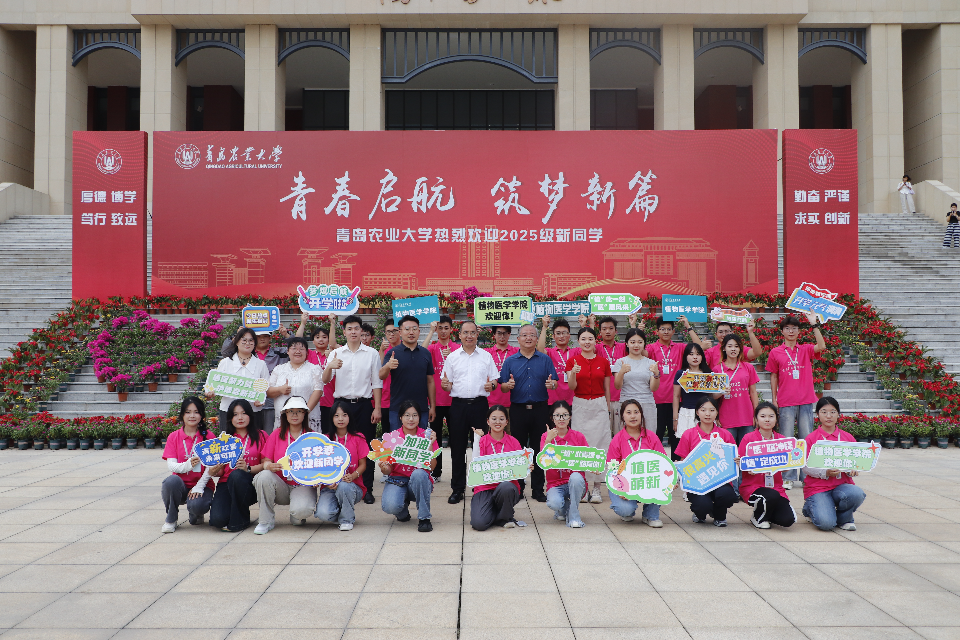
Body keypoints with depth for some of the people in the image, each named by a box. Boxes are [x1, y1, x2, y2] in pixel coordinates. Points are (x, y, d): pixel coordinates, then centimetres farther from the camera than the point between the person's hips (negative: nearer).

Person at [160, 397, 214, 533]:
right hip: (181, 486, 1)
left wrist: (199, 487, -19)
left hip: (201, 485, -1)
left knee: (197, 505, -33)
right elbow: (170, 464, -6)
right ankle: (171, 519, -8)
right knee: (172, 480, -34)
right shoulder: (173, 437, 5)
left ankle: (195, 515, 8)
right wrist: (186, 465, -28)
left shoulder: (208, 436, 1)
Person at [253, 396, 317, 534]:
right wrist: (270, 466, -20)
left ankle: (297, 517, 6)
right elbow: (266, 461, 5)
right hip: (280, 485, 2)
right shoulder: (276, 435, 9)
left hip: (303, 485, -2)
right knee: (264, 476, -31)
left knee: (302, 509, -35)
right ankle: (266, 521, -12)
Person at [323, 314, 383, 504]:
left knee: (366, 446, 1)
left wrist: (377, 408, -3)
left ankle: (367, 489, 9)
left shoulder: (372, 353, 6)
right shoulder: (336, 353, 8)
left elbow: (377, 383, 5)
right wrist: (329, 367, -22)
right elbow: (325, 380, 0)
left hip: (364, 404, -1)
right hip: (342, 403, 1)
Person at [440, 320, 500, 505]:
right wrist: (445, 385, -13)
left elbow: (495, 379, 10)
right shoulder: (452, 357, 10)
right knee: (457, 446, 3)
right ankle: (457, 488, 12)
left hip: (479, 404, 0)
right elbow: (448, 385, 10)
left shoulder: (486, 356, 9)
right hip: (458, 404, 1)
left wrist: (491, 385, -12)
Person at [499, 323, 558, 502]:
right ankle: (517, 489, 13)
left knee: (538, 449, 3)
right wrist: (508, 385, -17)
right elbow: (502, 387, 5)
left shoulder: (545, 360, 8)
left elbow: (555, 383, 4)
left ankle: (538, 490, 10)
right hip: (518, 409, 0)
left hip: (539, 409, 0)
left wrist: (551, 384, -18)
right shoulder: (510, 361, 7)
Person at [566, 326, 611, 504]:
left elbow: (607, 389, 11)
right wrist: (573, 374, -26)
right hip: (580, 405, -1)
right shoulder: (573, 361, 2)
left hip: (599, 405, 1)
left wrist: (608, 411, 11)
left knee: (599, 444, -2)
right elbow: (572, 387, -7)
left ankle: (596, 488, 5)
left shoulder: (604, 362, 6)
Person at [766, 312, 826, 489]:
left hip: (805, 401, 1)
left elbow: (821, 346, -12)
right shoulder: (775, 353, 6)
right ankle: (788, 478, 6)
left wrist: (814, 324, -13)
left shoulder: (806, 350, 8)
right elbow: (773, 377, 8)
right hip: (786, 403, -1)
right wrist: (773, 400, 3)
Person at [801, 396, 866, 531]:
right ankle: (810, 508, 13)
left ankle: (844, 518, 1)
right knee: (826, 523, -25)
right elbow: (805, 466, -5)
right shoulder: (811, 439, 0)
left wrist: (852, 471, -12)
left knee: (857, 494, -33)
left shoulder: (848, 438, 9)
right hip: (817, 487, -3)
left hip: (842, 485, 3)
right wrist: (825, 472, -21)